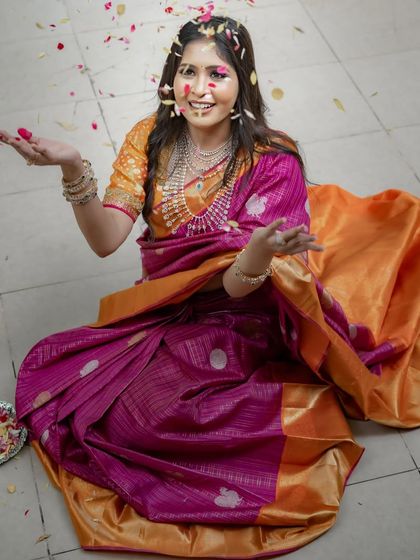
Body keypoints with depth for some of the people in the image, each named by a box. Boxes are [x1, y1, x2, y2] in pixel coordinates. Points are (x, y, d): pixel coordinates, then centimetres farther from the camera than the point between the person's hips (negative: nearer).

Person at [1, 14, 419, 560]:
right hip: (161, 315, 5)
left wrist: (263, 249, -46)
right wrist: (74, 169, -32)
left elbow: (236, 287, -22)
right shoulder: (151, 139, -4)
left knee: (128, 415, -22)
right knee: (46, 368, -11)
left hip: (234, 322, -5)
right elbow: (106, 239, -15)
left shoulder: (271, 162, -15)